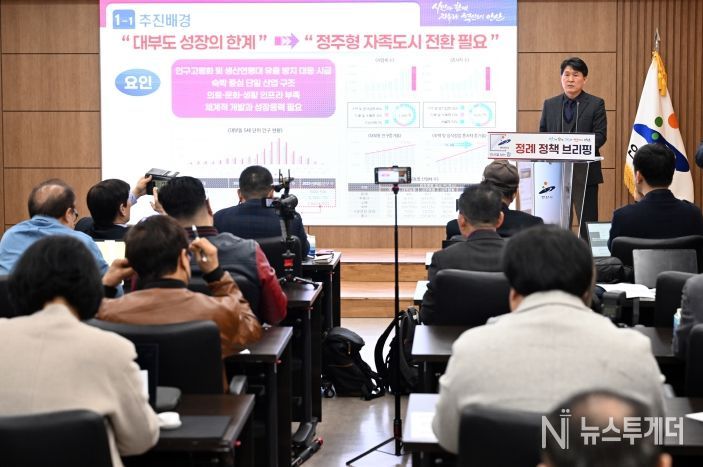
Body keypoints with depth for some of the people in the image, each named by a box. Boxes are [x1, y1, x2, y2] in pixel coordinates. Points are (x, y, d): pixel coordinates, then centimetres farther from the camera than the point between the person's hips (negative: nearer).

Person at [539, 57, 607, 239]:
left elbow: (600, 136, -5)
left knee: (587, 220, -1)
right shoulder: (549, 105, 13)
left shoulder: (596, 104, 3)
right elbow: (542, 135, 12)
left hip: (586, 171, -3)